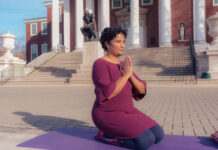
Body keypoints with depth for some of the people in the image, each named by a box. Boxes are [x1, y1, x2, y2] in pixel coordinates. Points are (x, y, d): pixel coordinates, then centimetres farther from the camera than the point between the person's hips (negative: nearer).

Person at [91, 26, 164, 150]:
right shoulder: (100, 65, -17)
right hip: (108, 117, -8)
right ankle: (107, 135, -4)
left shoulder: (123, 66, 9)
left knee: (158, 135, -4)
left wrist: (130, 75, -16)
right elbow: (107, 94, -28)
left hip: (126, 113, 8)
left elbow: (142, 90, 3)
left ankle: (117, 133, 9)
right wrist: (126, 75, -21)